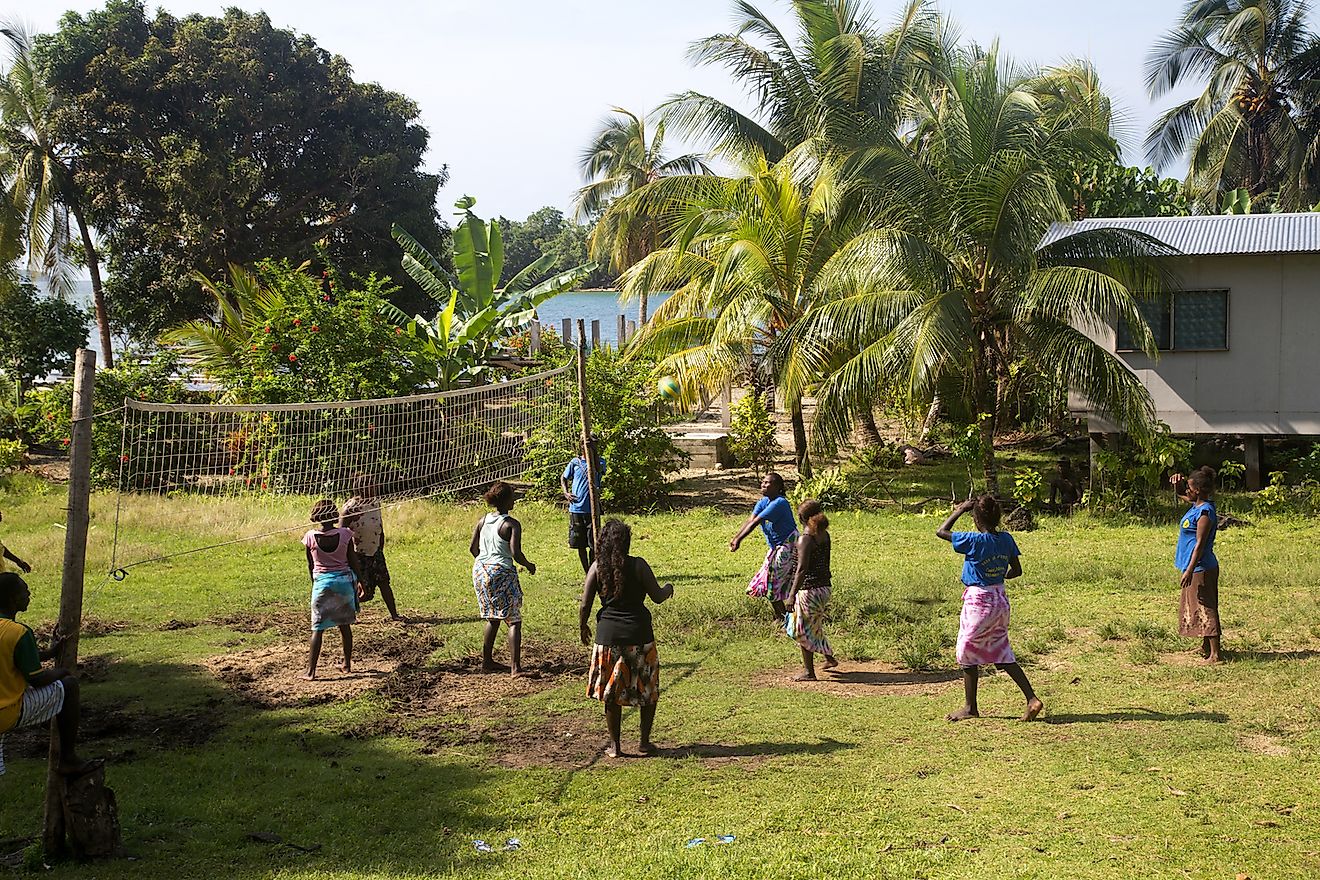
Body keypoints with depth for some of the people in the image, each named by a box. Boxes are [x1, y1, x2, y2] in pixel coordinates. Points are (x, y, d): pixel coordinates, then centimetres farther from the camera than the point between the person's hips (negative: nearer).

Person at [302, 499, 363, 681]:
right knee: (345, 625, 16)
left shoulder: (310, 537, -8)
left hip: (322, 582, -2)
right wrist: (359, 581, 13)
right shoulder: (344, 534, -8)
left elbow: (310, 565, 3)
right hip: (344, 580, 2)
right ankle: (347, 664, 26)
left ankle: (311, 671, -3)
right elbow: (353, 561, -1)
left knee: (318, 628, 1)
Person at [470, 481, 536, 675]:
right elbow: (515, 553, -19)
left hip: (480, 570, 7)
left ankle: (487, 661, 26)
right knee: (513, 620, -2)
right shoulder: (512, 524, -12)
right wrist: (528, 565, -1)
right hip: (501, 572, -7)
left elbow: (473, 548, 10)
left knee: (493, 618, 22)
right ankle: (515, 667, -11)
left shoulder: (483, 521, 7)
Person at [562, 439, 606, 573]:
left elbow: (599, 469, -20)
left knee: (593, 543, -1)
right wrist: (566, 493, 2)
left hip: (592, 509, -2)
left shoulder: (599, 460, 4)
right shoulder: (575, 462, 7)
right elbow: (563, 479, 19)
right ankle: (587, 574, 18)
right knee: (580, 544, 7)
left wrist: (593, 451, -25)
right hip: (576, 509, 2)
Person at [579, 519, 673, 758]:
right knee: (648, 689, 16)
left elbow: (584, 604, -2)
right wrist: (668, 588, 18)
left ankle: (615, 745, 17)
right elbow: (657, 597, -4)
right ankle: (645, 742, 20)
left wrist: (583, 627, 16)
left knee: (611, 693, 12)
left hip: (608, 635, 2)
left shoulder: (597, 567, -3)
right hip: (638, 635, -1)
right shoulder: (638, 565, -8)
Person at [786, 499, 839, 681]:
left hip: (808, 590, -8)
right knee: (815, 625, 27)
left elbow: (802, 569, -24)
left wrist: (792, 595, -23)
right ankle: (829, 657, 35)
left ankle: (809, 672, 10)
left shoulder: (805, 539, -19)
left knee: (803, 631, 5)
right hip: (824, 587, 8)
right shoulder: (825, 535, 5)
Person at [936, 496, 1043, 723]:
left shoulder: (974, 541, -19)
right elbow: (1016, 570, 8)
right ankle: (1032, 698, 6)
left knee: (968, 653, 8)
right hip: (1000, 600, 7)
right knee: (1002, 655, 15)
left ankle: (970, 707, 17)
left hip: (978, 600, -7)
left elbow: (941, 532, -10)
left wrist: (959, 510, -3)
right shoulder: (1007, 539, 0)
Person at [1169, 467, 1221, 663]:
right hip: (1196, 567, 10)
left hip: (1200, 568, -10)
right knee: (1199, 608, 17)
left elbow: (1200, 544, -22)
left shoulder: (1205, 512, -19)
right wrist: (1176, 483, 4)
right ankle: (1206, 648, 27)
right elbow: (1179, 496, 27)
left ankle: (1214, 654, -8)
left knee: (1205, 610, -8)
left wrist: (1189, 571, -24)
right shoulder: (1196, 505, 9)